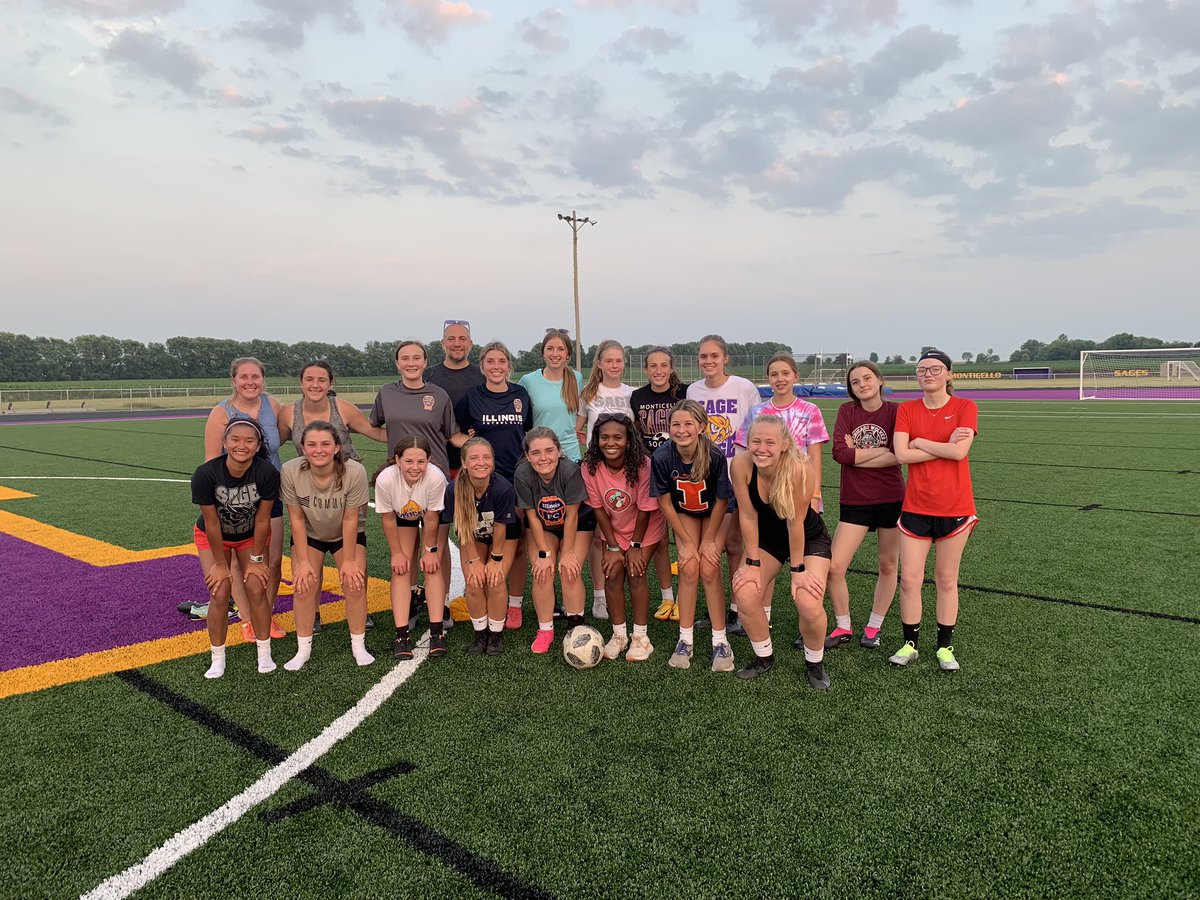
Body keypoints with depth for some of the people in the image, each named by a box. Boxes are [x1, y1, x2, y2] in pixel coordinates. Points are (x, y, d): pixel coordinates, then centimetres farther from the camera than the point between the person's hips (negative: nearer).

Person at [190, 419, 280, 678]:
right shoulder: (205, 475, -32)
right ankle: (217, 659, 9)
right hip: (213, 537, 0)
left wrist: (256, 559, -11)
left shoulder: (267, 473, -31)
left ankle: (264, 654, 10)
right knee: (220, 594, -10)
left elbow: (262, 520, -19)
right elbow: (212, 523, -22)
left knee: (256, 589, -9)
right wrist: (220, 563, -13)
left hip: (251, 536, 1)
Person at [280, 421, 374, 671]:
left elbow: (350, 520, -22)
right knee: (304, 585, -10)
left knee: (354, 583, -10)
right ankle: (303, 648, 8)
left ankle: (358, 646, 8)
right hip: (308, 535, 1)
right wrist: (303, 561, -14)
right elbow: (296, 518, -17)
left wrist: (348, 560, -15)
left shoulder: (354, 472, -33)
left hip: (347, 535, -1)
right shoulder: (290, 471, -28)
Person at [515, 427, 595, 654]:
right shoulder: (523, 475, -29)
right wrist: (544, 553, -15)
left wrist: (567, 553, -17)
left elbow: (571, 516, -24)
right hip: (541, 526, 2)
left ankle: (575, 628, 2)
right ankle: (545, 631, 3)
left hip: (577, 523, -2)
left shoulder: (571, 471, -34)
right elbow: (533, 517, -18)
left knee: (570, 571, -14)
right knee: (542, 572, -11)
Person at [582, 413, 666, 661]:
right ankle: (619, 635, 10)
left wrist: (636, 545, -13)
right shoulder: (590, 467, -21)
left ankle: (641, 637, 5)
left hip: (645, 527, -3)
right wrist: (613, 547, -10)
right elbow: (598, 508, -12)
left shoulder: (643, 465, -30)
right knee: (612, 573, -5)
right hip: (612, 529, 3)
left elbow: (644, 509, -20)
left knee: (635, 574, -10)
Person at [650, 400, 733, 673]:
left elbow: (721, 500, -17)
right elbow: (665, 502, -14)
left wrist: (709, 540, -11)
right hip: (683, 513, 1)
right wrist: (686, 542, -11)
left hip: (714, 513, -1)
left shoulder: (714, 455, -31)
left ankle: (720, 641, 0)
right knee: (689, 569, -11)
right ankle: (685, 639, 2)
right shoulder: (662, 457, -27)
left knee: (709, 570, -12)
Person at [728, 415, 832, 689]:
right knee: (745, 596, -14)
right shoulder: (741, 465, -25)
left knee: (809, 605, -20)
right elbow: (748, 516, -16)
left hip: (809, 537, -3)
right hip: (767, 537, 3)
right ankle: (764, 658, 13)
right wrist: (752, 563, -12)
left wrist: (798, 569, -17)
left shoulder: (800, 469, -34)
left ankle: (815, 663, 11)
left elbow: (795, 523, -25)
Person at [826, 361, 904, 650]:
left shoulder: (895, 411, -4)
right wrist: (883, 450, -12)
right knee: (834, 566, -6)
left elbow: (900, 456, -16)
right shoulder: (847, 411, 1)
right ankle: (843, 627, 14)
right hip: (855, 501, 1)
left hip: (891, 499, -1)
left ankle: (874, 627, 28)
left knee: (888, 565, 10)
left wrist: (857, 455, -13)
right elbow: (839, 453, -13)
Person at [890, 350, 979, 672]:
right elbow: (902, 454, -11)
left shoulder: (965, 407, -3)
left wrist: (920, 442, -10)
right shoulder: (906, 410, 3)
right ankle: (910, 644, 17)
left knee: (946, 580, 9)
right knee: (909, 578, 2)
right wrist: (945, 446, -13)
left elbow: (960, 451, -18)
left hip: (955, 508, -1)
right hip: (915, 507, 2)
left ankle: (945, 647, 22)